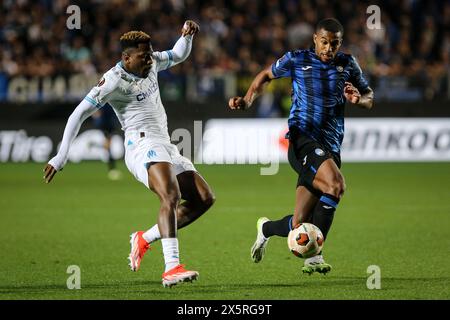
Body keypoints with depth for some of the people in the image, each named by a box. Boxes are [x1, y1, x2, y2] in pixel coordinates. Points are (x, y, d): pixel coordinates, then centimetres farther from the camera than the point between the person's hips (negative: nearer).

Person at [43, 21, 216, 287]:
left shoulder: (150, 63, 12)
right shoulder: (115, 80, -11)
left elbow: (179, 55, 30)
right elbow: (79, 114, -13)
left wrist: (187, 35, 7)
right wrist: (61, 157, -18)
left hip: (165, 146, 9)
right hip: (143, 145, -9)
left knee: (205, 199, 5)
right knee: (171, 196, -31)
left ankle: (145, 239, 9)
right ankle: (171, 268, -44)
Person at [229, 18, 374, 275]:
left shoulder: (348, 64, 12)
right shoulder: (297, 60, 4)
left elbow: (370, 98, 19)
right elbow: (266, 76, 19)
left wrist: (359, 99, -4)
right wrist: (247, 101, 5)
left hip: (330, 149, 4)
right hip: (302, 140, -4)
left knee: (298, 225, -2)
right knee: (336, 184, -32)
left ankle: (267, 228, 34)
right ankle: (315, 254, -20)